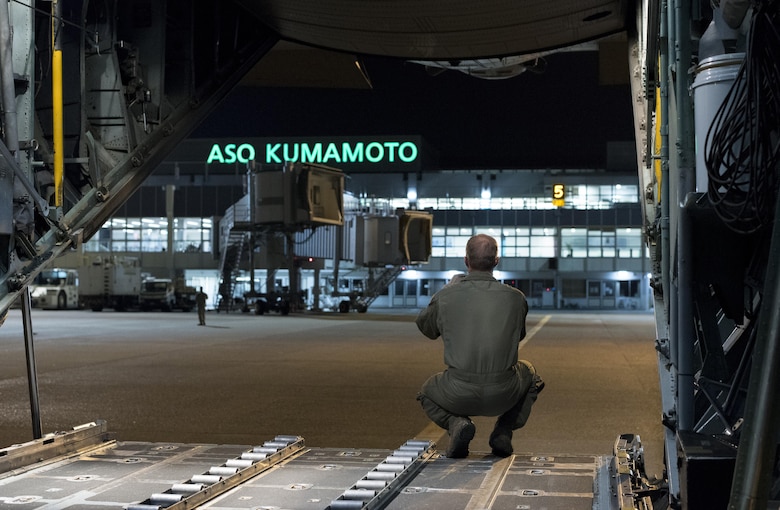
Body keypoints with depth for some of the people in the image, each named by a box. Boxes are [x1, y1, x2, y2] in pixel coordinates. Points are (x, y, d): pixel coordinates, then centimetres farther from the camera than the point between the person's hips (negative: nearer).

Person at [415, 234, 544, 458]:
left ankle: (456, 423, 1)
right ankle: (503, 431, 12)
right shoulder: (515, 298, -1)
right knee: (530, 375, 36)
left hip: (459, 394, -1)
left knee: (427, 394, 35)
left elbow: (426, 327, 18)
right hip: (503, 394, 1)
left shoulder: (446, 296, -4)